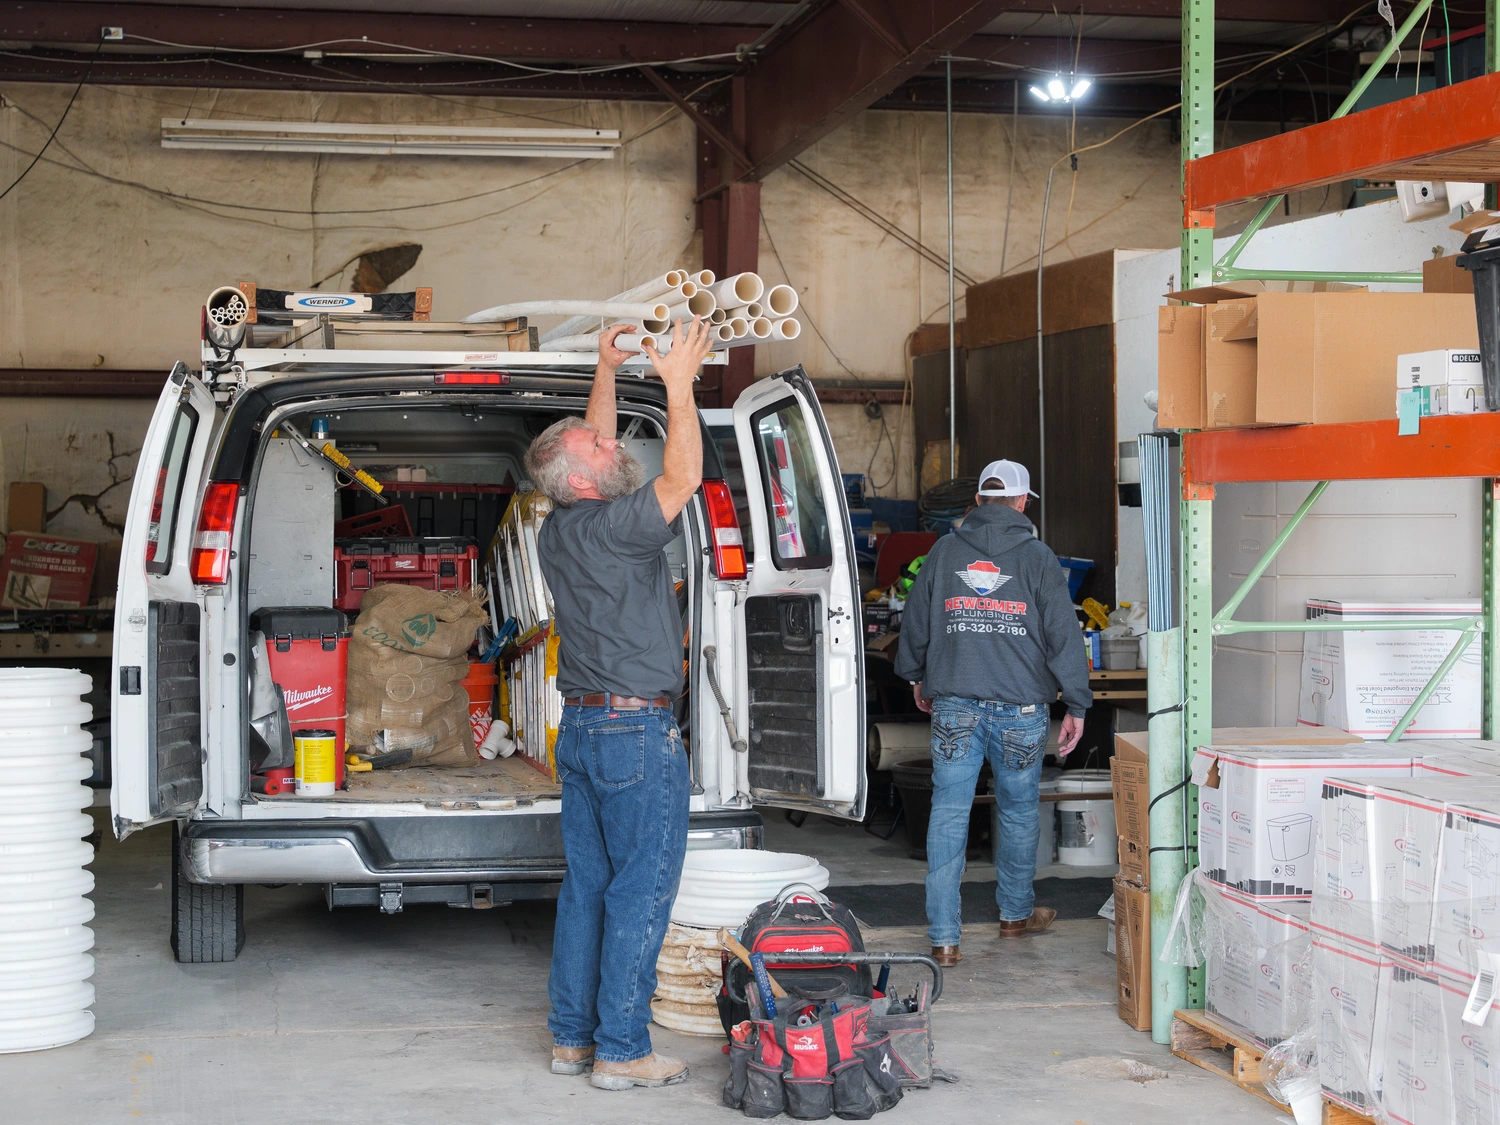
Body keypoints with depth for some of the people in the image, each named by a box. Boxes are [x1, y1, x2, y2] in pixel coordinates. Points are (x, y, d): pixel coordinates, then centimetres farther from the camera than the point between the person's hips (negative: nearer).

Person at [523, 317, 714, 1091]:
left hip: (580, 727, 9)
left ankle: (572, 1035, 18)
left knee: (587, 885, 13)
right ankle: (622, 1050, -1)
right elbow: (682, 478, -15)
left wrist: (606, 372, 20)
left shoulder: (559, 531, 6)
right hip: (637, 733, -9)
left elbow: (593, 447, 21)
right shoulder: (613, 528, -17)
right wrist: (679, 384, -12)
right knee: (641, 890, -3)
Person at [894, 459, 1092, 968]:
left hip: (954, 705, 1)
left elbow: (914, 619, 16)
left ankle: (943, 937, -3)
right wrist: (1076, 705, 3)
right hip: (1020, 707, -1)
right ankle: (1016, 912, 33)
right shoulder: (1037, 557, 0)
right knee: (1019, 811, 17)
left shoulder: (944, 551, 7)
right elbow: (1063, 633, -3)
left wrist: (916, 677, 32)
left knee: (948, 816, 1)